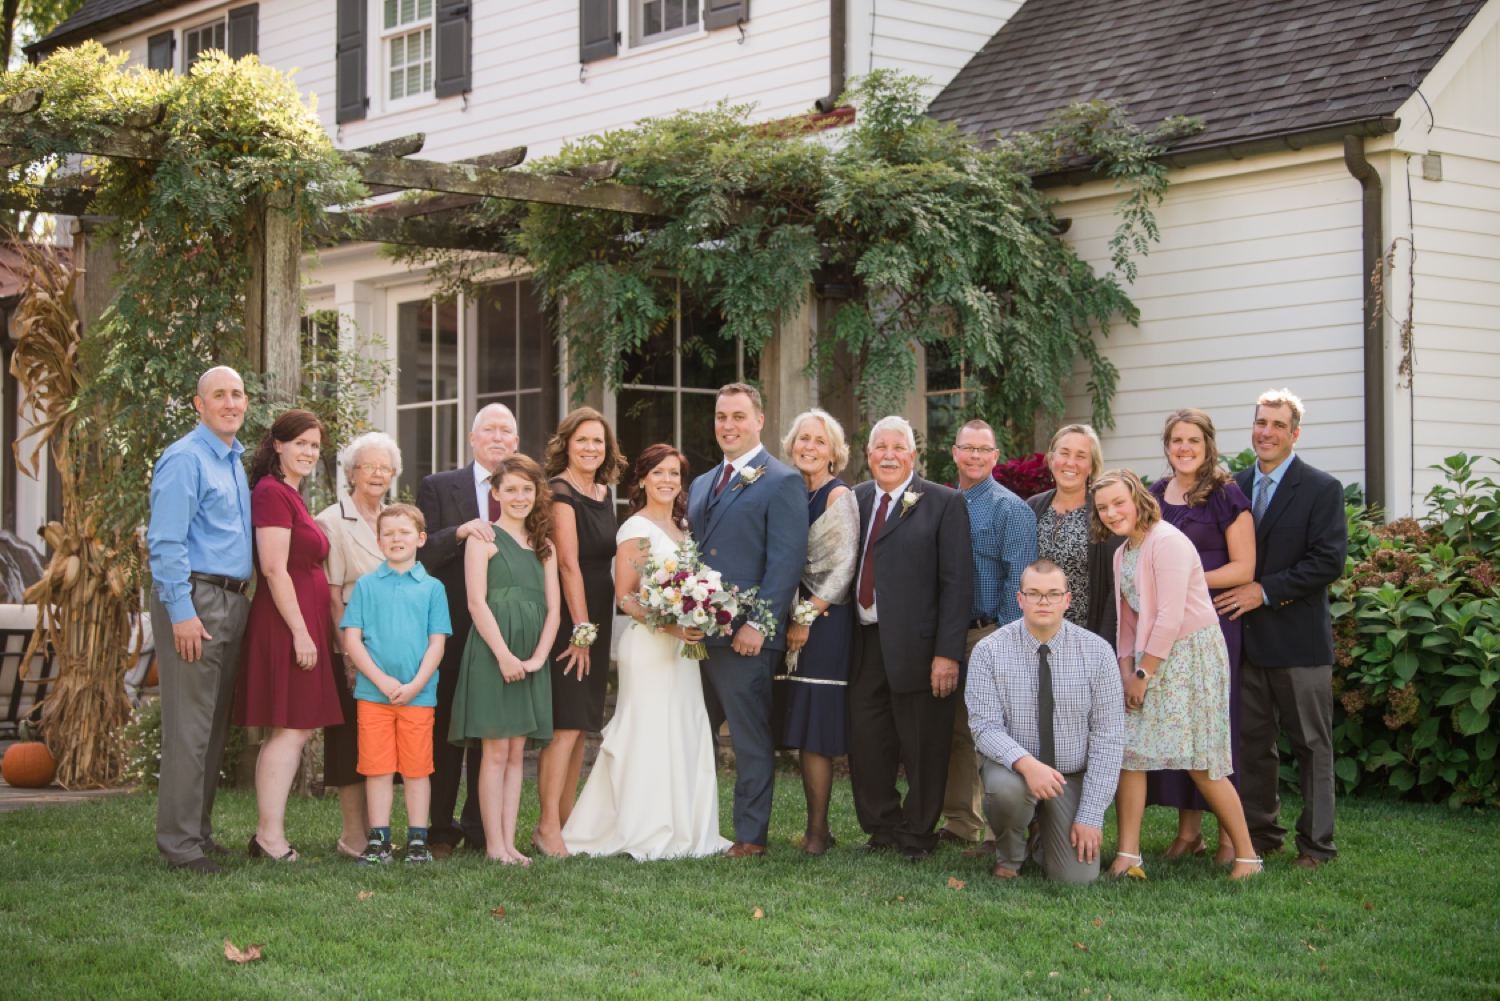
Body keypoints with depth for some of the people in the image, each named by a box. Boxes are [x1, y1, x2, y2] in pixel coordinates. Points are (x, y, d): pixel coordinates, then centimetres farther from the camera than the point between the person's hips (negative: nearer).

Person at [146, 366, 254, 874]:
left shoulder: (234, 461, 18)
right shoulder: (185, 459, -9)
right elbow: (166, 542, -15)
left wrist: (240, 599, 15)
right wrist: (182, 612, -20)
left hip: (231, 601, 9)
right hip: (194, 599, -9)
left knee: (216, 725, 12)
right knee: (189, 727, -8)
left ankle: (199, 830, 19)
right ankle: (179, 841, -5)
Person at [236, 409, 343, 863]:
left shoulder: (289, 496, 20)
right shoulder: (272, 492, -11)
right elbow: (274, 569, -18)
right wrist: (301, 632, -20)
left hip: (303, 623, 10)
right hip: (288, 622, -10)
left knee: (287, 732, 9)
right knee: (291, 729, -10)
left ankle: (267, 837, 12)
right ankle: (271, 836, -9)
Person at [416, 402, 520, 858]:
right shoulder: (437, 487, 5)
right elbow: (420, 556, -5)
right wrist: (459, 531, -20)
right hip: (452, 629, -2)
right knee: (444, 731, 3)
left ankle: (482, 829, 14)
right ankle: (439, 831, 12)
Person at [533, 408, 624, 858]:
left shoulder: (602, 493, 14)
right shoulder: (560, 492, -11)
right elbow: (568, 564, -14)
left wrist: (594, 630, 11)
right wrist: (581, 629, -15)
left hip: (594, 618, 8)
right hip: (565, 618, -8)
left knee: (581, 725, 9)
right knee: (565, 724, -11)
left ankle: (566, 822, 13)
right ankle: (548, 826, -8)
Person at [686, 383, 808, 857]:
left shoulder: (782, 483, -5)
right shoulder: (702, 484, 20)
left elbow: (787, 563, -12)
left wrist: (758, 624, -18)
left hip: (744, 637, -7)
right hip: (697, 634, 8)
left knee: (752, 740, 1)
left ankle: (751, 836, 9)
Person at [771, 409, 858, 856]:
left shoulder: (839, 497, -6)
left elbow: (843, 569, -12)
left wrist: (807, 617, -15)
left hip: (826, 623, -7)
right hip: (794, 619, 7)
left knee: (814, 727, -8)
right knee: (801, 727, 7)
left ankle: (817, 831, -2)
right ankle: (817, 828, 13)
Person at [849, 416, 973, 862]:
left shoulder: (944, 503, -3)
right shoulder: (855, 500, 12)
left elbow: (957, 584, -7)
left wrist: (948, 653, -14)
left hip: (916, 643, -4)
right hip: (863, 643, 5)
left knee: (922, 749, 4)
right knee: (866, 743, 9)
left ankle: (918, 836, 19)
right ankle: (883, 829, 25)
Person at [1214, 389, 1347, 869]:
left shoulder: (1322, 489, -5)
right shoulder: (1234, 486, 11)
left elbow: (1329, 561, -13)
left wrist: (1266, 591, -16)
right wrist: (1234, 595, -2)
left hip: (1299, 639, -5)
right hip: (1247, 636, 5)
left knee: (1312, 743, 2)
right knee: (1252, 739, 11)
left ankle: (1316, 843, 9)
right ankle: (1260, 833, 22)